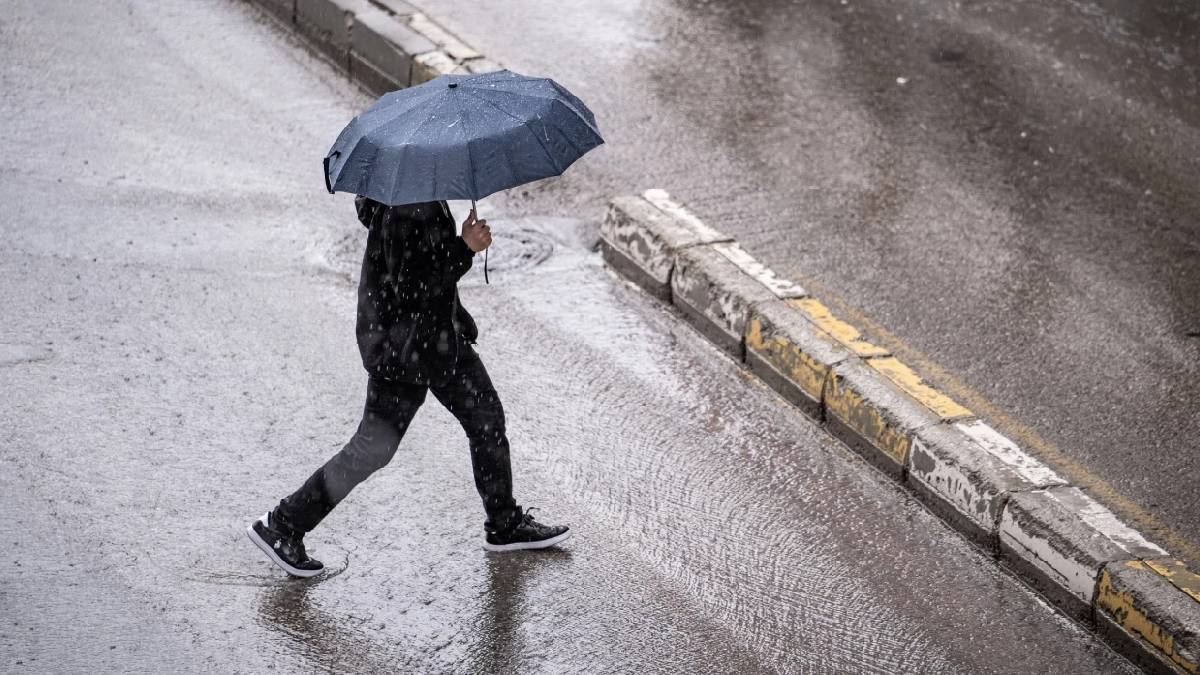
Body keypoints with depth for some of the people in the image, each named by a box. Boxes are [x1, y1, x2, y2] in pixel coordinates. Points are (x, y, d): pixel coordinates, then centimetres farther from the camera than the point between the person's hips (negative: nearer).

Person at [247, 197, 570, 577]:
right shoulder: (406, 210, -28)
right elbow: (411, 289, -29)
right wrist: (465, 248, -26)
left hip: (441, 335, 10)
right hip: (403, 345, -10)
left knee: (487, 417, 16)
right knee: (373, 449, -2)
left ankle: (506, 525, 32)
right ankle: (281, 527, 10)